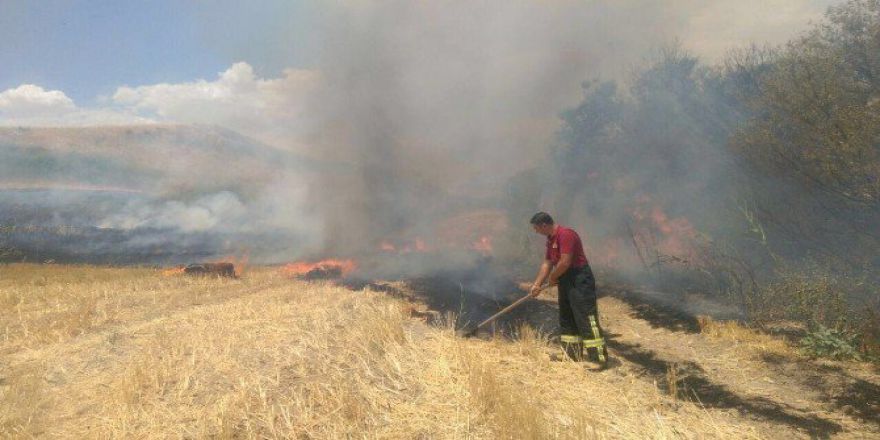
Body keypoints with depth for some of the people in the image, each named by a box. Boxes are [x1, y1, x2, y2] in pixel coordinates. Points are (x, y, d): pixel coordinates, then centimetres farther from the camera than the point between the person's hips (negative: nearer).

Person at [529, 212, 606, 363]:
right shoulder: (550, 239, 12)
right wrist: (537, 284, 7)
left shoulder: (565, 234, -19)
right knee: (567, 319, 14)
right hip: (565, 282, 10)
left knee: (586, 319, -11)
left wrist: (552, 278, -9)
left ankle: (599, 356, -9)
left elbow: (565, 262, -24)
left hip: (580, 281, -10)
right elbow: (547, 263, 14)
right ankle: (573, 355, 22)